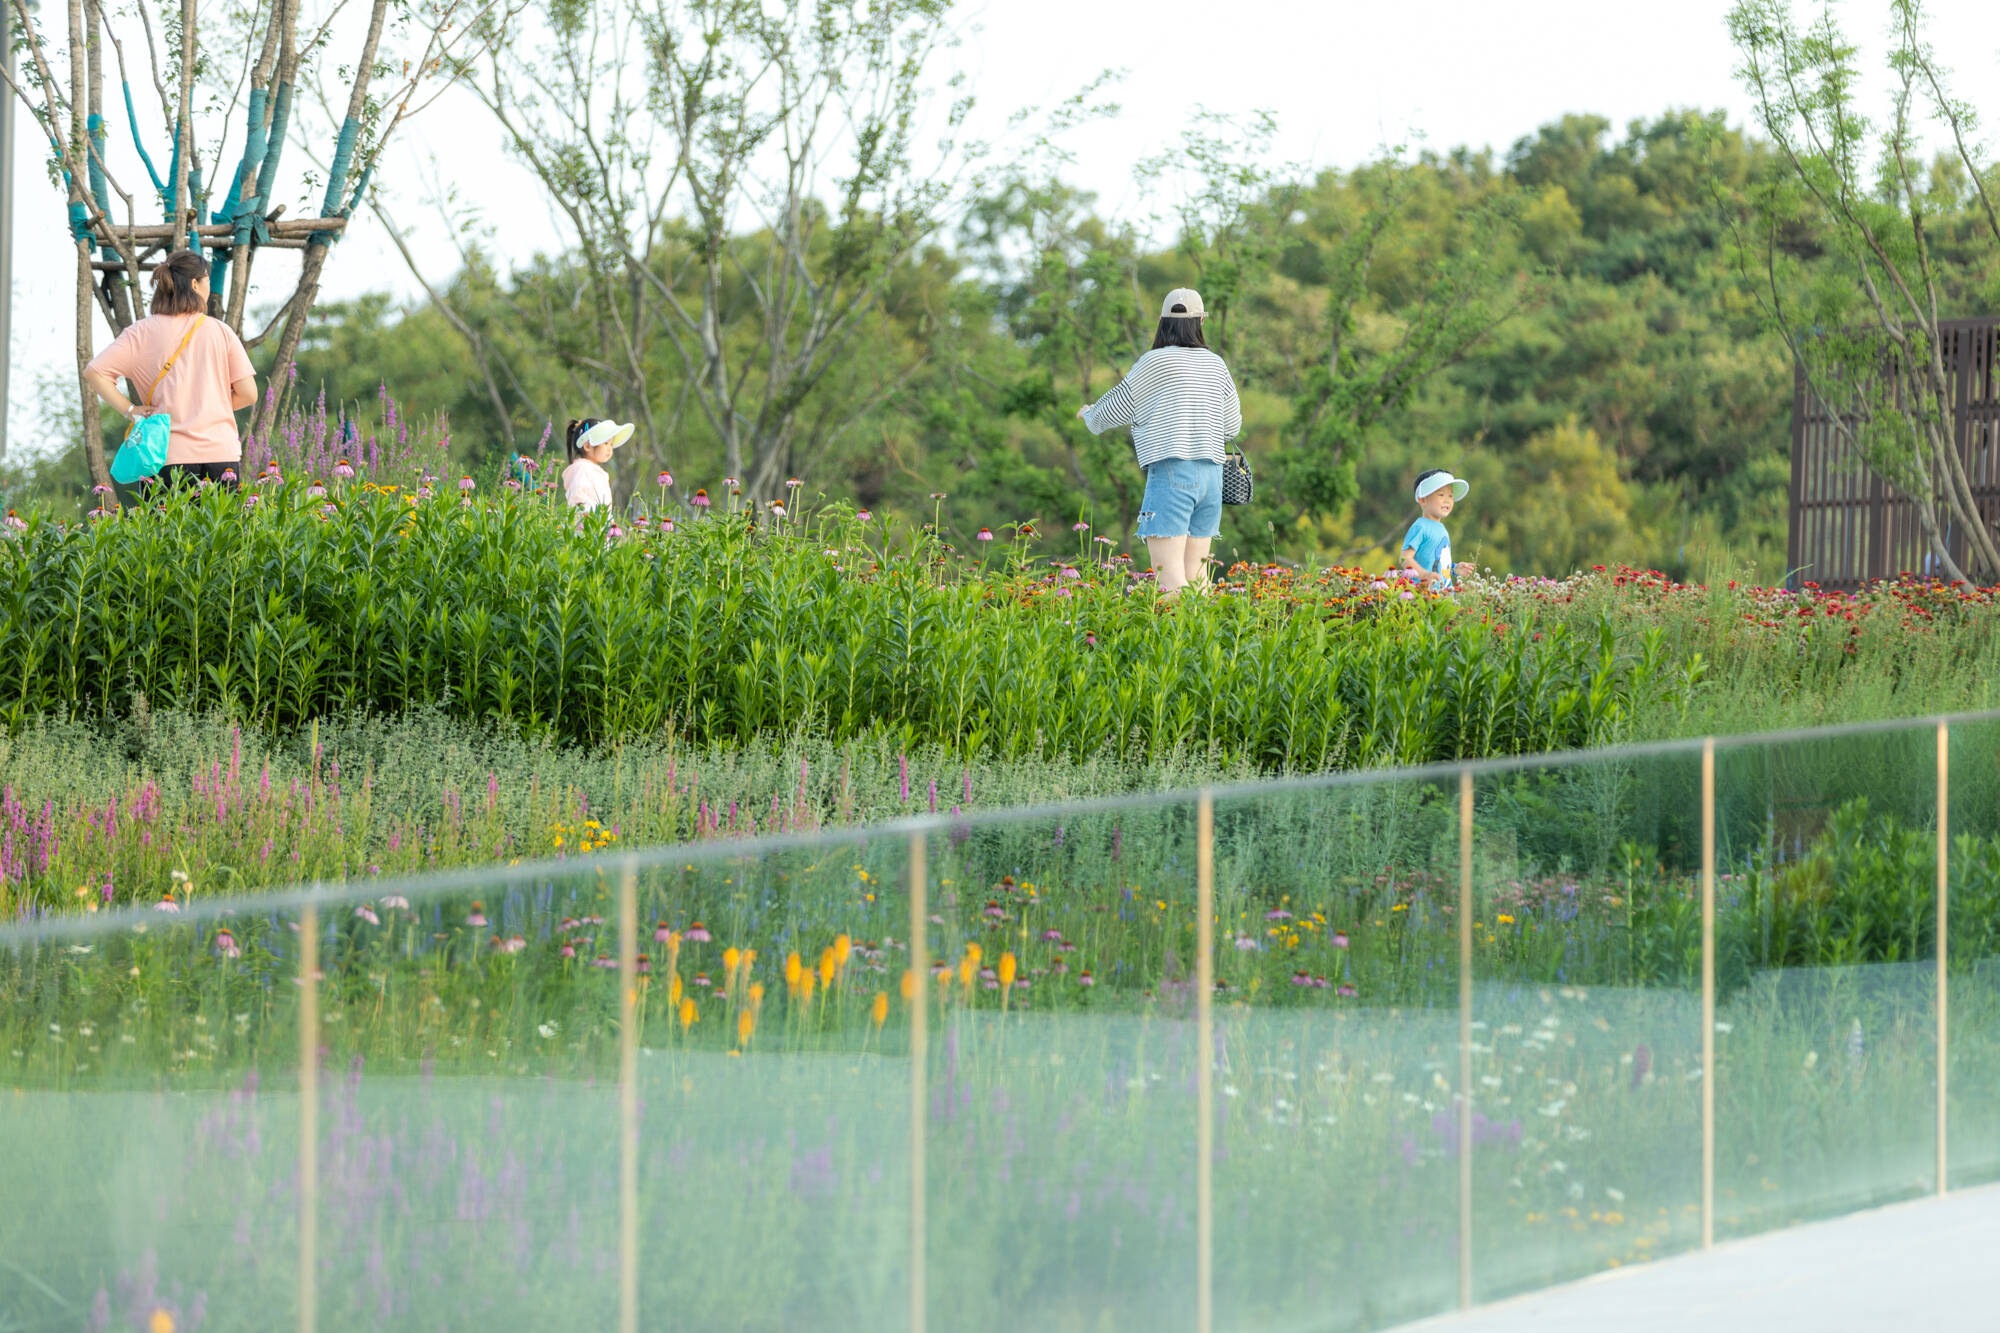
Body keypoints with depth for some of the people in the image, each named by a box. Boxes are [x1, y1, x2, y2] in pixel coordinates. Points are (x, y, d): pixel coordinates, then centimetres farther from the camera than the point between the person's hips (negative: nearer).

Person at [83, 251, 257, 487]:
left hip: (169, 457, 0)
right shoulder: (220, 331, 4)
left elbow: (93, 372, -5)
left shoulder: (143, 333, 2)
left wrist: (129, 410, 2)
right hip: (221, 454, 0)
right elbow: (248, 394, 3)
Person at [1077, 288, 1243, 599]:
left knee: (1170, 583, -12)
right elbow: (1232, 427, 19)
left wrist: (1089, 414, 30)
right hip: (1211, 474, 6)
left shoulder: (1153, 363, -4)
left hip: (1170, 473, -6)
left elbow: (1113, 410, 7)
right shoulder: (1215, 365, 11)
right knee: (1194, 577, 8)